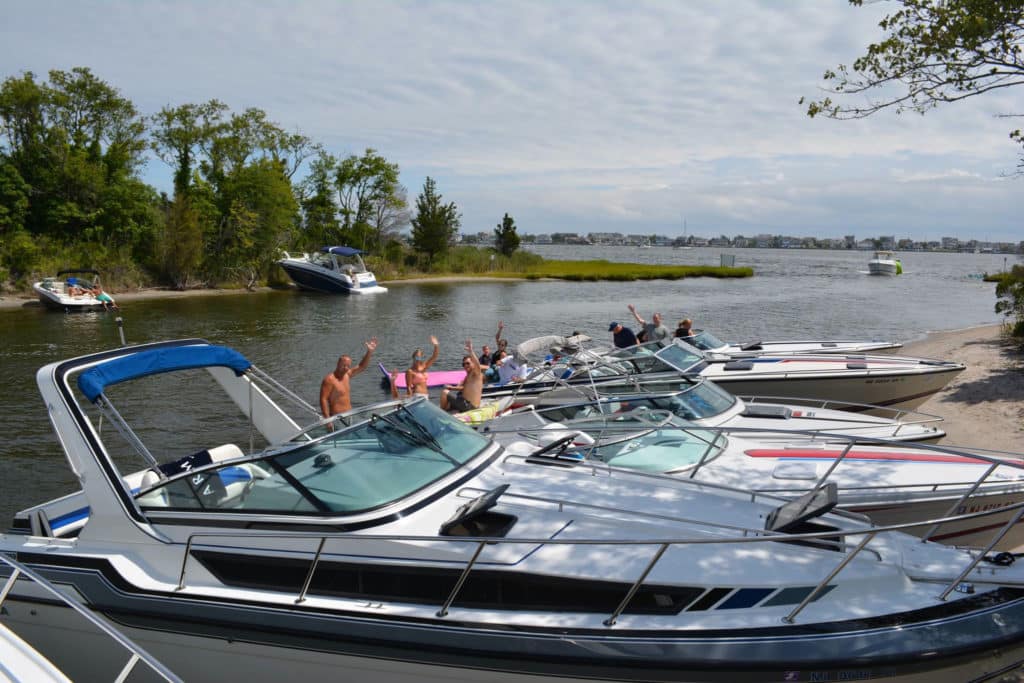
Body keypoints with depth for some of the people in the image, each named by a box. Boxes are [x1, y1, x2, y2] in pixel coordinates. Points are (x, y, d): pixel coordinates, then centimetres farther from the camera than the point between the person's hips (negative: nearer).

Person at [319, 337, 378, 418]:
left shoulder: (346, 375, 11)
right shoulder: (329, 379, -12)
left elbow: (361, 367, 22)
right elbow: (323, 400, -16)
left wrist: (369, 352, 12)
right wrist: (327, 419, -22)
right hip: (337, 417, -8)